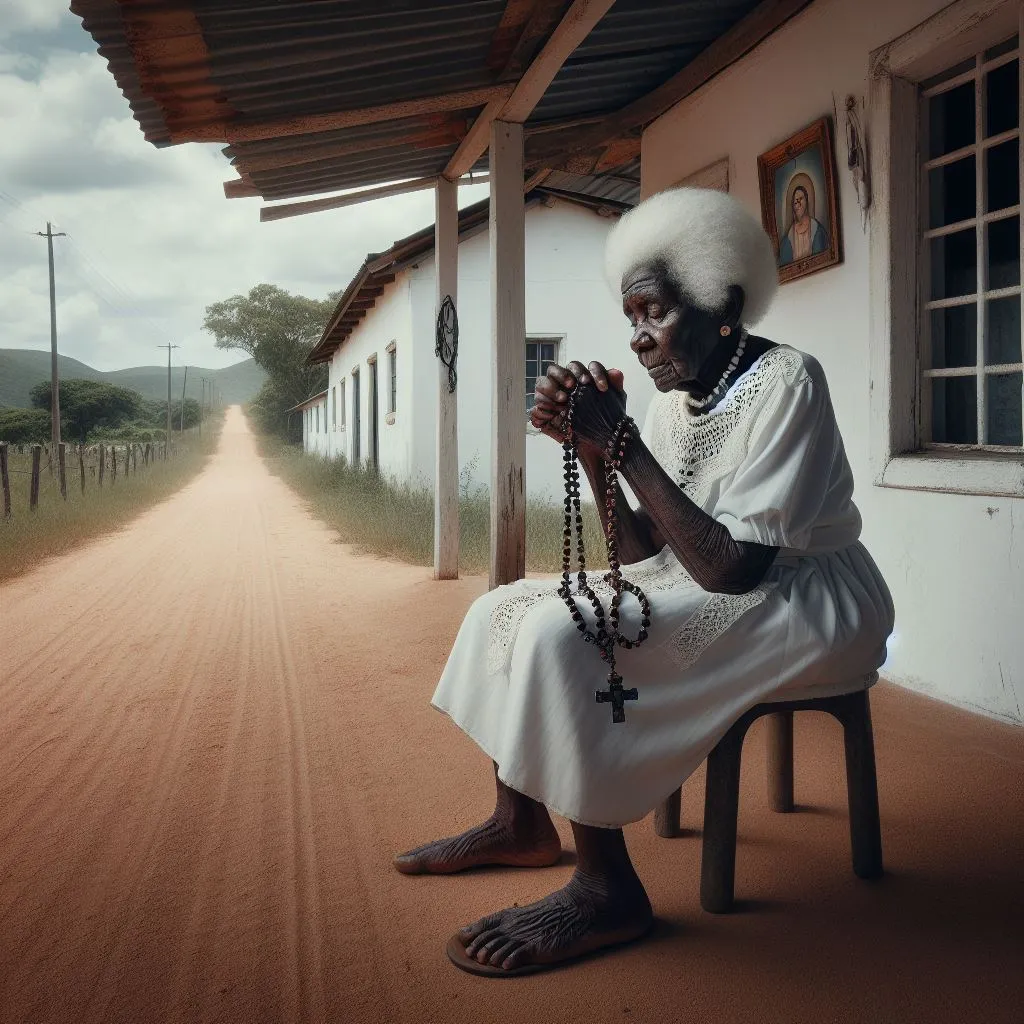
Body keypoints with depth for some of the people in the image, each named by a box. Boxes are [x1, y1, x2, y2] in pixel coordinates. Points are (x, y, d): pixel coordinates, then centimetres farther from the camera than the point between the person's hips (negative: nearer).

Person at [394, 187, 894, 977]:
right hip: (707, 585, 9)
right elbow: (642, 553, 3)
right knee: (504, 608, 4)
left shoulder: (784, 384, -19)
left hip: (803, 602, -9)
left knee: (561, 635, -27)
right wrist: (590, 447, -9)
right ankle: (519, 823, 15)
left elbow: (729, 569, -27)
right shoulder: (673, 400, 5)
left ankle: (607, 890, -15)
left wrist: (625, 445, -24)